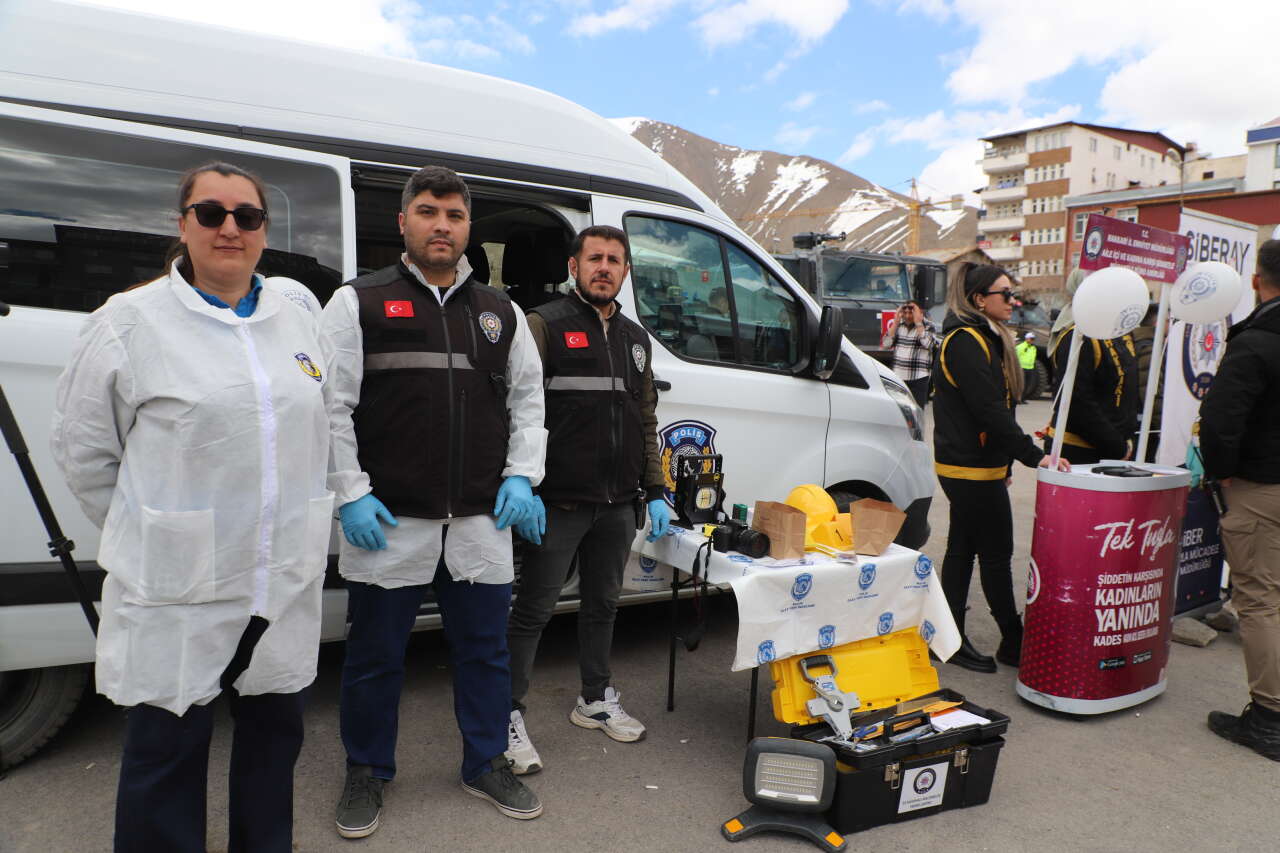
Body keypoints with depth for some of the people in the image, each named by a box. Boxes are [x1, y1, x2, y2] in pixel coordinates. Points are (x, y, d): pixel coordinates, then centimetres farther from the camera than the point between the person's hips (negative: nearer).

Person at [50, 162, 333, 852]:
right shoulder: (129, 322, -6)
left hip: (286, 587, 5)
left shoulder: (296, 322, 8)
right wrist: (152, 536, 1)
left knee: (274, 733, 18)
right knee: (168, 750, 10)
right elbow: (82, 451, -1)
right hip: (175, 593, -4)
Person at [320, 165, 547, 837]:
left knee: (485, 650, 14)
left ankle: (486, 764, 33)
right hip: (388, 523, -3)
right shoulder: (357, 302, 1)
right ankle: (367, 774, 33)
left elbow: (527, 400, 15)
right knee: (375, 656, 11)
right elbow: (330, 407, -3)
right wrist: (351, 495, -9)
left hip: (482, 523, 3)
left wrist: (521, 477, 3)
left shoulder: (501, 312, 12)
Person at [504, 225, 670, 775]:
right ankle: (510, 714, 14)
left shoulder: (635, 338, 16)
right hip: (559, 503, -6)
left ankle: (595, 699, 33)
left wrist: (654, 493, 14)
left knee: (603, 604, 17)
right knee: (535, 610, 1)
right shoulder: (544, 325, -4)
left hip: (619, 504, 6)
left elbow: (646, 422, 19)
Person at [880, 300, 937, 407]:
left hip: (918, 378, -4)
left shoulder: (929, 326, 0)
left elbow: (928, 343, -19)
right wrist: (896, 322, -3)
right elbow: (886, 344, 1)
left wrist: (918, 322, -14)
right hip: (897, 376, 4)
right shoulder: (898, 325, 12)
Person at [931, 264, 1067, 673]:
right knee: (997, 553, 0)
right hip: (972, 469, -10)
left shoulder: (986, 338, 17)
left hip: (965, 466, 10)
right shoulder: (965, 342, -15)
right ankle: (1014, 643, 12)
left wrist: (1006, 463, 17)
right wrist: (1033, 455, -22)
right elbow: (989, 410, -22)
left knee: (962, 550, 12)